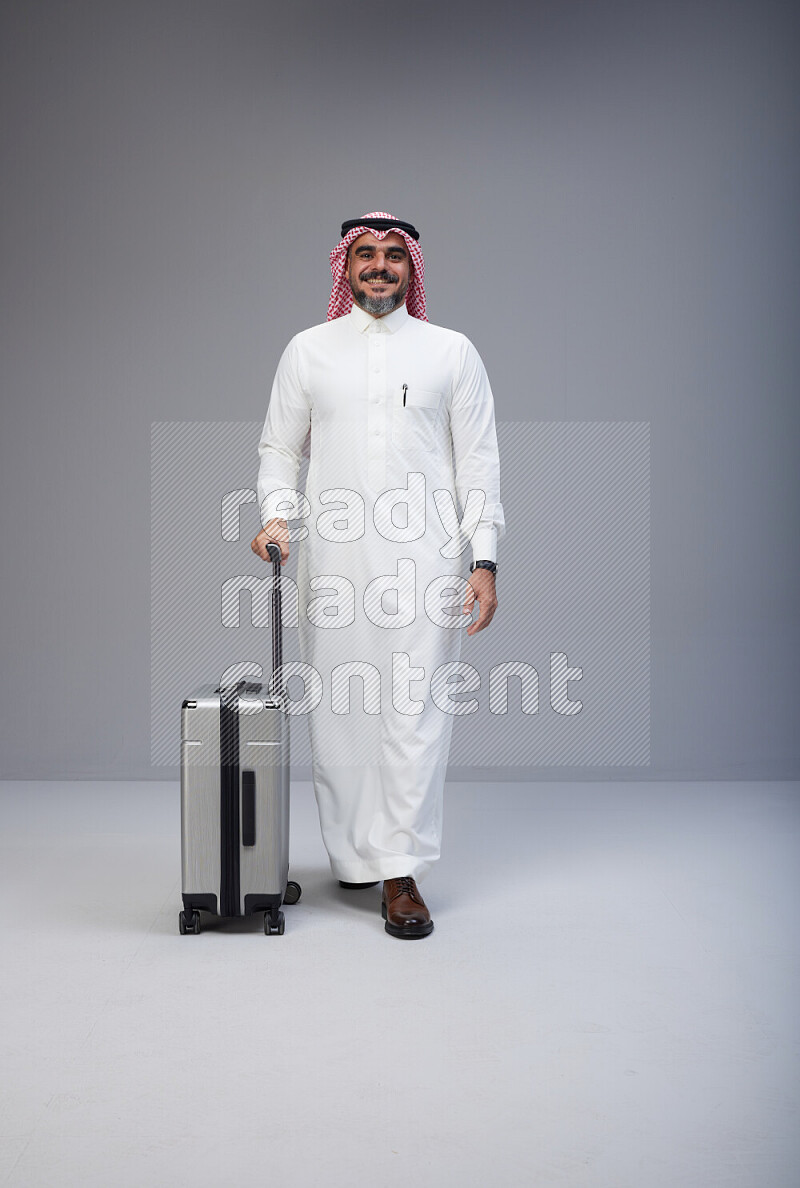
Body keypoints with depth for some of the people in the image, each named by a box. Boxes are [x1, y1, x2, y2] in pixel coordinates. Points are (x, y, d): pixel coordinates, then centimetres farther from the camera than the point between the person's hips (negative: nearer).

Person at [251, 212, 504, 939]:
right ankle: (352, 854, 20)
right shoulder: (308, 350, 12)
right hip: (333, 559, 2)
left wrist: (484, 560, -3)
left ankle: (400, 872, 1)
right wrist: (278, 516, -5)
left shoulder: (452, 352, 9)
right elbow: (279, 448, 14)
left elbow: (478, 461, 6)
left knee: (416, 714, -6)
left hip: (423, 561, -1)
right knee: (337, 711, 5)